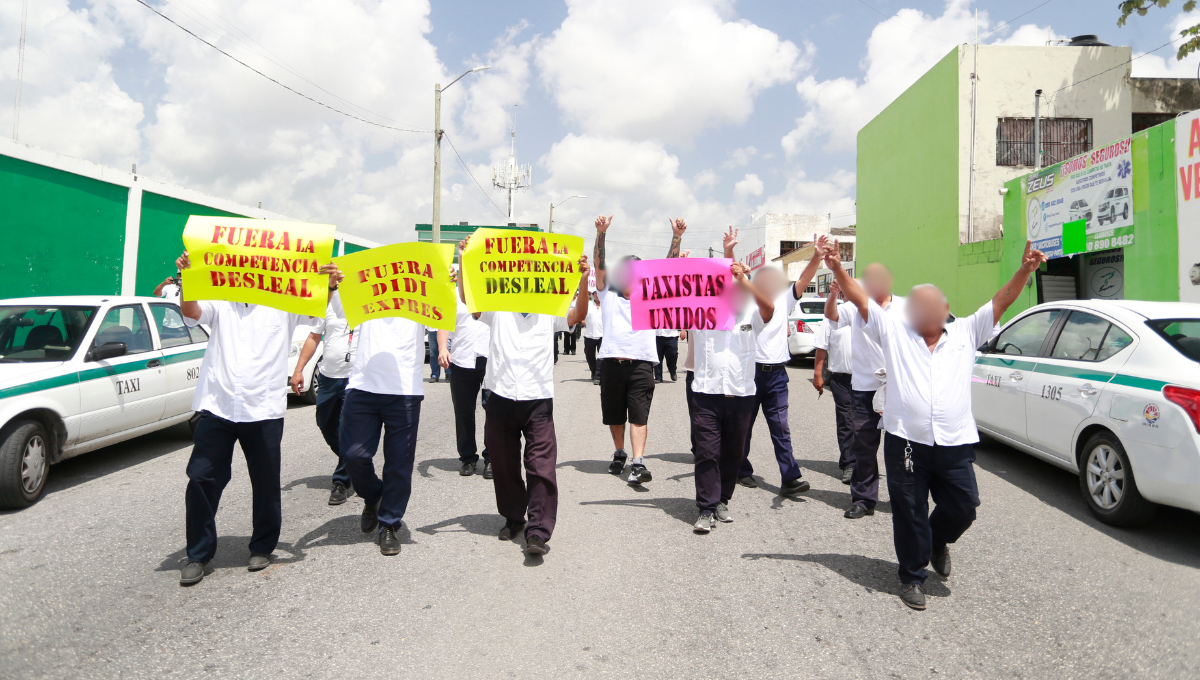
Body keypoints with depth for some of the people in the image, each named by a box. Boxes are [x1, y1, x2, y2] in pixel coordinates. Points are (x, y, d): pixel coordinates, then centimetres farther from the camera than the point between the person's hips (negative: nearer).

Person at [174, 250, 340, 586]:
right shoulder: (219, 302, 9)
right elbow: (191, 312, -8)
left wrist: (329, 286, -27)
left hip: (264, 410, -1)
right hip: (217, 407, 1)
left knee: (266, 483, 9)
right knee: (201, 480, 3)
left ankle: (262, 547, 27)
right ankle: (198, 554, 18)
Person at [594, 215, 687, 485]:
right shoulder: (608, 294, 11)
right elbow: (599, 265, -2)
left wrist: (677, 237, -6)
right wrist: (601, 233, -15)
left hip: (641, 364, -1)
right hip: (611, 362, 1)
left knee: (638, 416, -8)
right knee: (614, 415, 12)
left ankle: (638, 464, -14)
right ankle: (619, 455, 31)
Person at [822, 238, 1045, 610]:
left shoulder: (966, 332, 12)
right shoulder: (893, 331, 6)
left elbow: (1001, 302, 6)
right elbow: (860, 299, 0)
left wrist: (1025, 270, -8)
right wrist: (837, 268, -12)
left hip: (955, 444, 2)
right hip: (906, 442, -2)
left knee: (963, 508, 6)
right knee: (909, 514, 7)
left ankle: (938, 542, 40)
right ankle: (912, 577, 25)